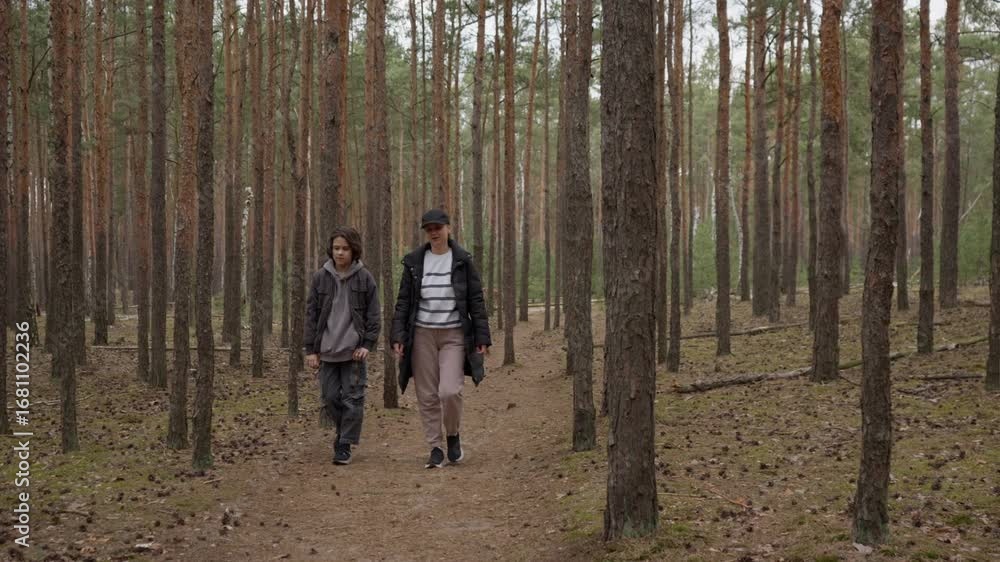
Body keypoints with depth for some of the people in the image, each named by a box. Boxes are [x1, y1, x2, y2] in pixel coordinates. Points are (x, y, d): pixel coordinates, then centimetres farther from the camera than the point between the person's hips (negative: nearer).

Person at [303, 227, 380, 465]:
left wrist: (367, 344, -8)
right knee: (330, 397, 5)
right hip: (327, 349, 2)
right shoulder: (321, 277, 3)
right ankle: (344, 430, 31)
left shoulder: (364, 278, -1)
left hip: (354, 350, -2)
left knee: (352, 398, -2)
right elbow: (311, 314, 5)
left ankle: (345, 445, 8)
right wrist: (310, 349, 2)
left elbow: (373, 315, 2)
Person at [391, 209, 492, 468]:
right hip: (423, 334, 2)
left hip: (454, 335, -2)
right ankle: (435, 448, 12)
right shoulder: (414, 262, 5)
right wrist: (398, 336, -2)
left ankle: (453, 437, 11)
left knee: (450, 391, -15)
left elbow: (476, 301, 1)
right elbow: (403, 301, 6)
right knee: (427, 396, 1)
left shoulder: (462, 261, 1)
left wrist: (482, 337, -3)